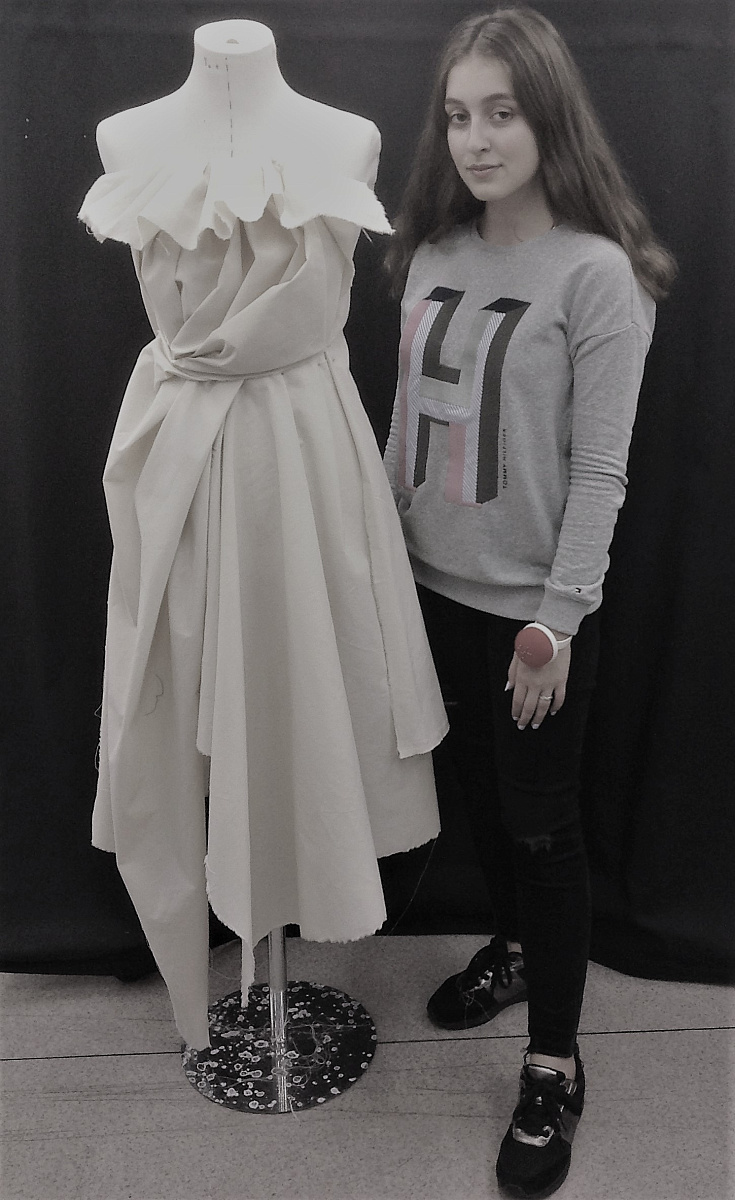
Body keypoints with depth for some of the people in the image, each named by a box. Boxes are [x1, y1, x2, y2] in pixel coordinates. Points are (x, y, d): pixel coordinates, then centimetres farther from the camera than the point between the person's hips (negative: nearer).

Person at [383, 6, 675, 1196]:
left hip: (535, 608, -5)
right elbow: (408, 421, 10)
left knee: (542, 823, 4)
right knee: (480, 791, 20)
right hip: (438, 587, 6)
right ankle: (514, 945, 45)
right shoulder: (431, 254, 5)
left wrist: (557, 618, -16)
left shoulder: (599, 272, -13)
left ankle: (554, 1066, 22)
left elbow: (599, 469, -14)